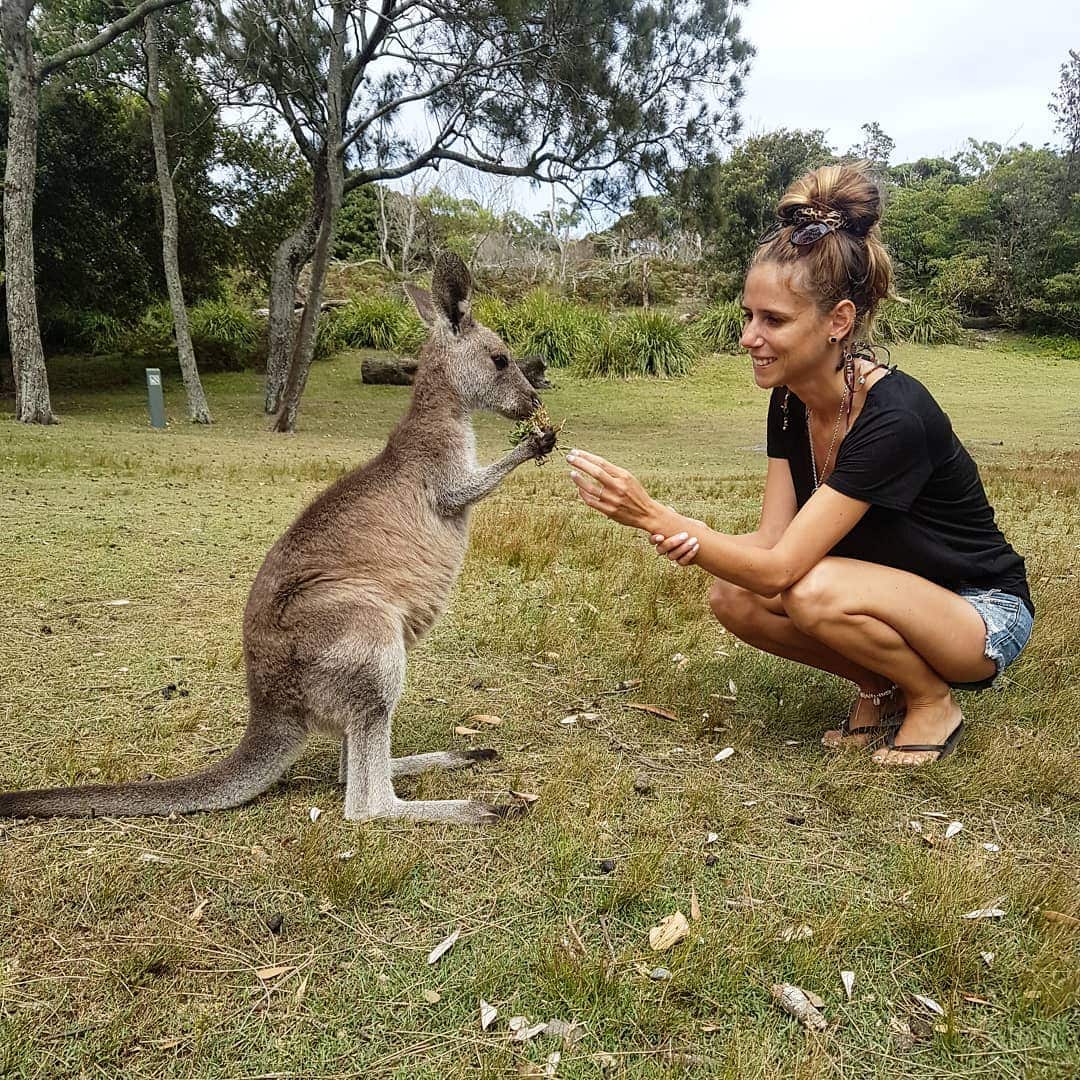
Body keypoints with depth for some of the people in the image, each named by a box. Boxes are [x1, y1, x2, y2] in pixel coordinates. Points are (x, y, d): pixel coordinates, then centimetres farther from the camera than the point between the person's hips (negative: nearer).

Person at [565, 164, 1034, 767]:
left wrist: (653, 514, -37)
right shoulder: (791, 401, -7)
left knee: (816, 591, -34)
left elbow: (779, 568, -32)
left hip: (984, 614, -7)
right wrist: (691, 542, -30)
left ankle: (934, 702, -4)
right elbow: (770, 539, -9)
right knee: (733, 599, -15)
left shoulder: (894, 416, -31)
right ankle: (882, 689, 6)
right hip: (891, 602, 7)